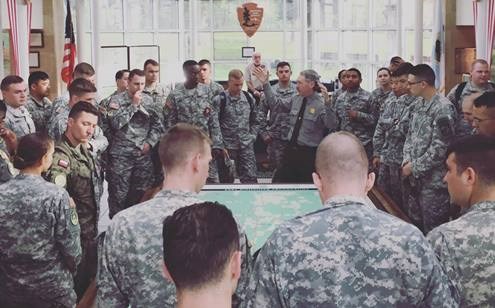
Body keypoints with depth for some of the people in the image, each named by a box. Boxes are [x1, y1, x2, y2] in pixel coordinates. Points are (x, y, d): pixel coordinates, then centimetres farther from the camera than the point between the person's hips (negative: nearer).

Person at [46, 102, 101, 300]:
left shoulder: (83, 148, 3)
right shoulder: (61, 155, -26)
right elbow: (54, 190, -42)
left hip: (91, 228, 9)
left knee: (90, 275, 25)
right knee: (78, 280, 8)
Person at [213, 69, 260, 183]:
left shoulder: (249, 98, 6)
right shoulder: (219, 99, -8)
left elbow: (255, 120, 15)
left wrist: (252, 136, 4)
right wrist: (220, 144, -10)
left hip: (246, 146, 3)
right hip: (227, 147, -3)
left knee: (250, 177, -1)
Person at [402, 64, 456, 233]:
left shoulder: (443, 109, -18)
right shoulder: (417, 105, 8)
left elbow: (440, 149, -21)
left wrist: (414, 167, -15)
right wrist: (406, 161, -2)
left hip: (433, 181, -8)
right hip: (414, 177, 8)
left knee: (433, 231, 3)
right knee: (415, 222, 20)